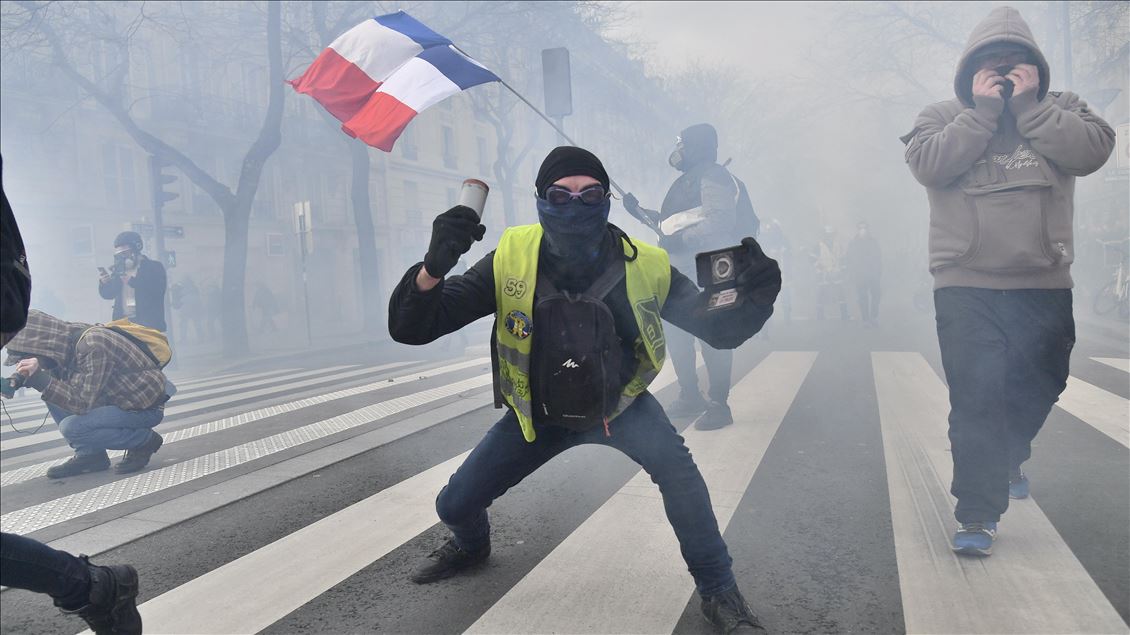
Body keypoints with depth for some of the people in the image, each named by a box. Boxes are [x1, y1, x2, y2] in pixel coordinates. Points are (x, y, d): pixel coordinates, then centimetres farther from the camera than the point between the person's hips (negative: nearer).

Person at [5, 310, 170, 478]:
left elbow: (84, 403, -26)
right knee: (54, 395, 1)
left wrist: (39, 378, -26)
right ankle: (88, 454, 7)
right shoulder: (68, 344, 0)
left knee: (71, 427, -21)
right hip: (119, 399, 9)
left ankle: (145, 439, -4)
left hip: (146, 407, -9)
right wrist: (31, 377, -10)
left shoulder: (93, 346, -26)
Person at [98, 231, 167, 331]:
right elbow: (108, 294, 15)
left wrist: (132, 281, -20)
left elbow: (158, 291, -13)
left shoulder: (155, 267, 1)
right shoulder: (119, 270, 16)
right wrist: (104, 283, -7)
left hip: (148, 323, -4)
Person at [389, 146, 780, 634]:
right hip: (536, 411, 2)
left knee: (675, 466, -29)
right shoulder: (511, 260, -24)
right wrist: (433, 268, -48)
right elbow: (410, 329, -27)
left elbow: (719, 330, -13)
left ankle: (718, 590, -5)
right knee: (455, 506, 4)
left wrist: (754, 299, -36)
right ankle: (472, 544, 44)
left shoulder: (646, 266, -23)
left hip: (619, 404, -1)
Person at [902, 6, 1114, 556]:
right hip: (966, 288, -3)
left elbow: (1092, 151, -10)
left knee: (1037, 389, 16)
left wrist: (1027, 105, -11)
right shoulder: (941, 116, 5)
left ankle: (1007, 459, 46)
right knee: (978, 396, -11)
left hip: (1045, 287, 3)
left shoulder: (1062, 110, 10)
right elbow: (928, 164, -15)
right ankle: (978, 514, -3)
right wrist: (984, 111, -12)